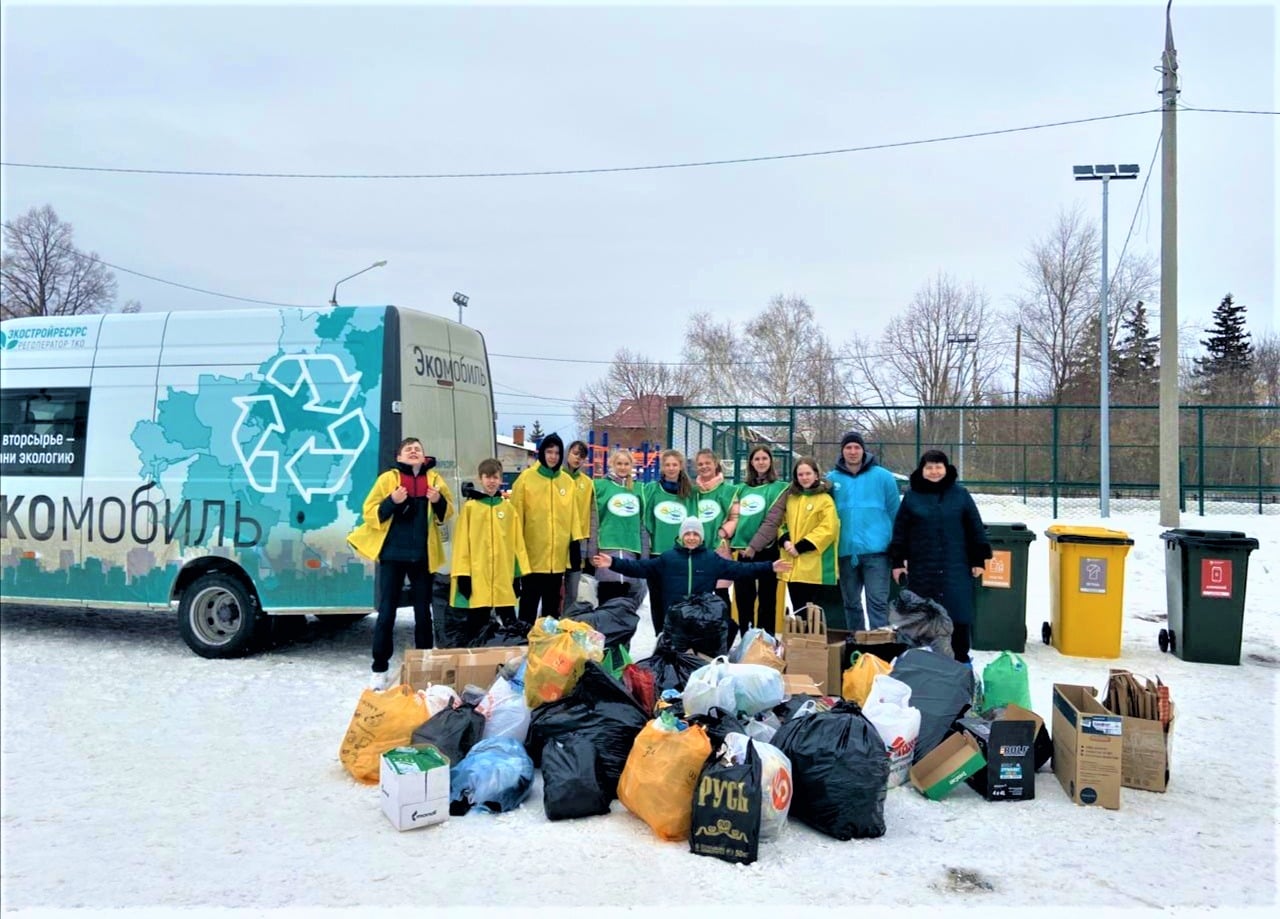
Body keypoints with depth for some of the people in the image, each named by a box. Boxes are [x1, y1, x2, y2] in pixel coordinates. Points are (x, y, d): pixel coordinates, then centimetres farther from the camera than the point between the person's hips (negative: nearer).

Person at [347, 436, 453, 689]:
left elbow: (447, 512, 12)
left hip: (422, 555, 2)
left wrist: (439, 502, -9)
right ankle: (380, 669, 6)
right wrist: (391, 502, -20)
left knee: (423, 612, 9)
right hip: (393, 554, -2)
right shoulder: (388, 478, -1)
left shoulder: (434, 479, 7)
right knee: (387, 612, -1)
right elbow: (370, 512, -3)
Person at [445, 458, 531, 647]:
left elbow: (517, 542, 8)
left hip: (504, 577, 2)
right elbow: (462, 541, -3)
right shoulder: (470, 507, 0)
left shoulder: (508, 507, 7)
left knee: (509, 622, 10)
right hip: (477, 576, -2)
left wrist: (518, 572, 4)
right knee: (476, 624, 6)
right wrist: (463, 573, -9)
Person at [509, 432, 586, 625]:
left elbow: (572, 515, 11)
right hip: (533, 554, -4)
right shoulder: (526, 478, -5)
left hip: (558, 555, 4)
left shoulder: (567, 481, 7)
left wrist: (576, 543, 8)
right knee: (530, 600, 4)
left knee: (552, 603, 14)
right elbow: (517, 515, -4)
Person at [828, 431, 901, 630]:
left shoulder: (882, 476, 0)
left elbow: (894, 513, 3)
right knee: (851, 603, 13)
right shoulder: (832, 479, 5)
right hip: (845, 551, 3)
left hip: (875, 550, -3)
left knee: (877, 601, -6)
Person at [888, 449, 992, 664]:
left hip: (955, 568, 0)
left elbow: (975, 528, 6)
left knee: (958, 614, 2)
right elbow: (900, 531, 6)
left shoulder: (960, 494, 5)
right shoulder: (912, 497, 5)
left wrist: (978, 559, 3)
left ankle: (961, 660, 15)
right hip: (922, 569, 0)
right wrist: (897, 561, 3)